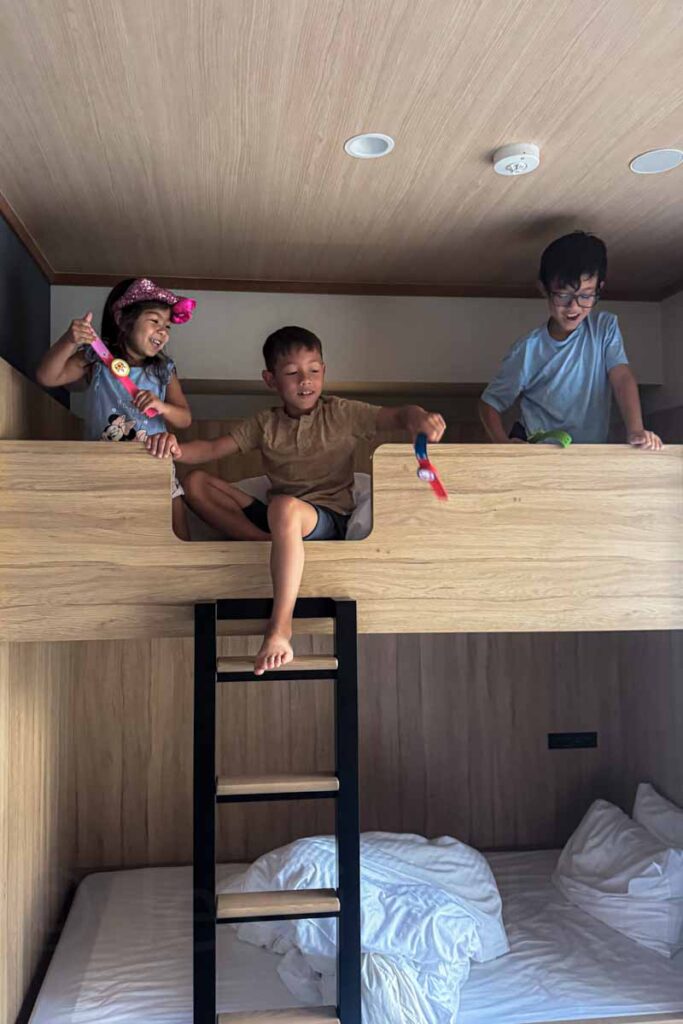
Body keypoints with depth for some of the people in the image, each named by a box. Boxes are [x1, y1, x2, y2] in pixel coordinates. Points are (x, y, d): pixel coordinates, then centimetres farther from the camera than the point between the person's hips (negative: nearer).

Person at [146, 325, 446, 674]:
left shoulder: (341, 414, 3)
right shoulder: (265, 424, 12)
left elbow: (397, 415, -8)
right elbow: (213, 449, 4)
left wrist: (417, 418, -34)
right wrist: (176, 449, -19)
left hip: (330, 517, -5)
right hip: (278, 518, 5)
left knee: (284, 506, -42)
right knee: (196, 483, -5)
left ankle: (279, 629, -42)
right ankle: (264, 542, -25)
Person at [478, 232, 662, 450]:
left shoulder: (606, 328, -1)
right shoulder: (528, 349, -7)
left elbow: (622, 378, -12)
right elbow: (490, 402, -3)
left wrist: (635, 430, -29)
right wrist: (503, 443, -22)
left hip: (593, 452, 0)